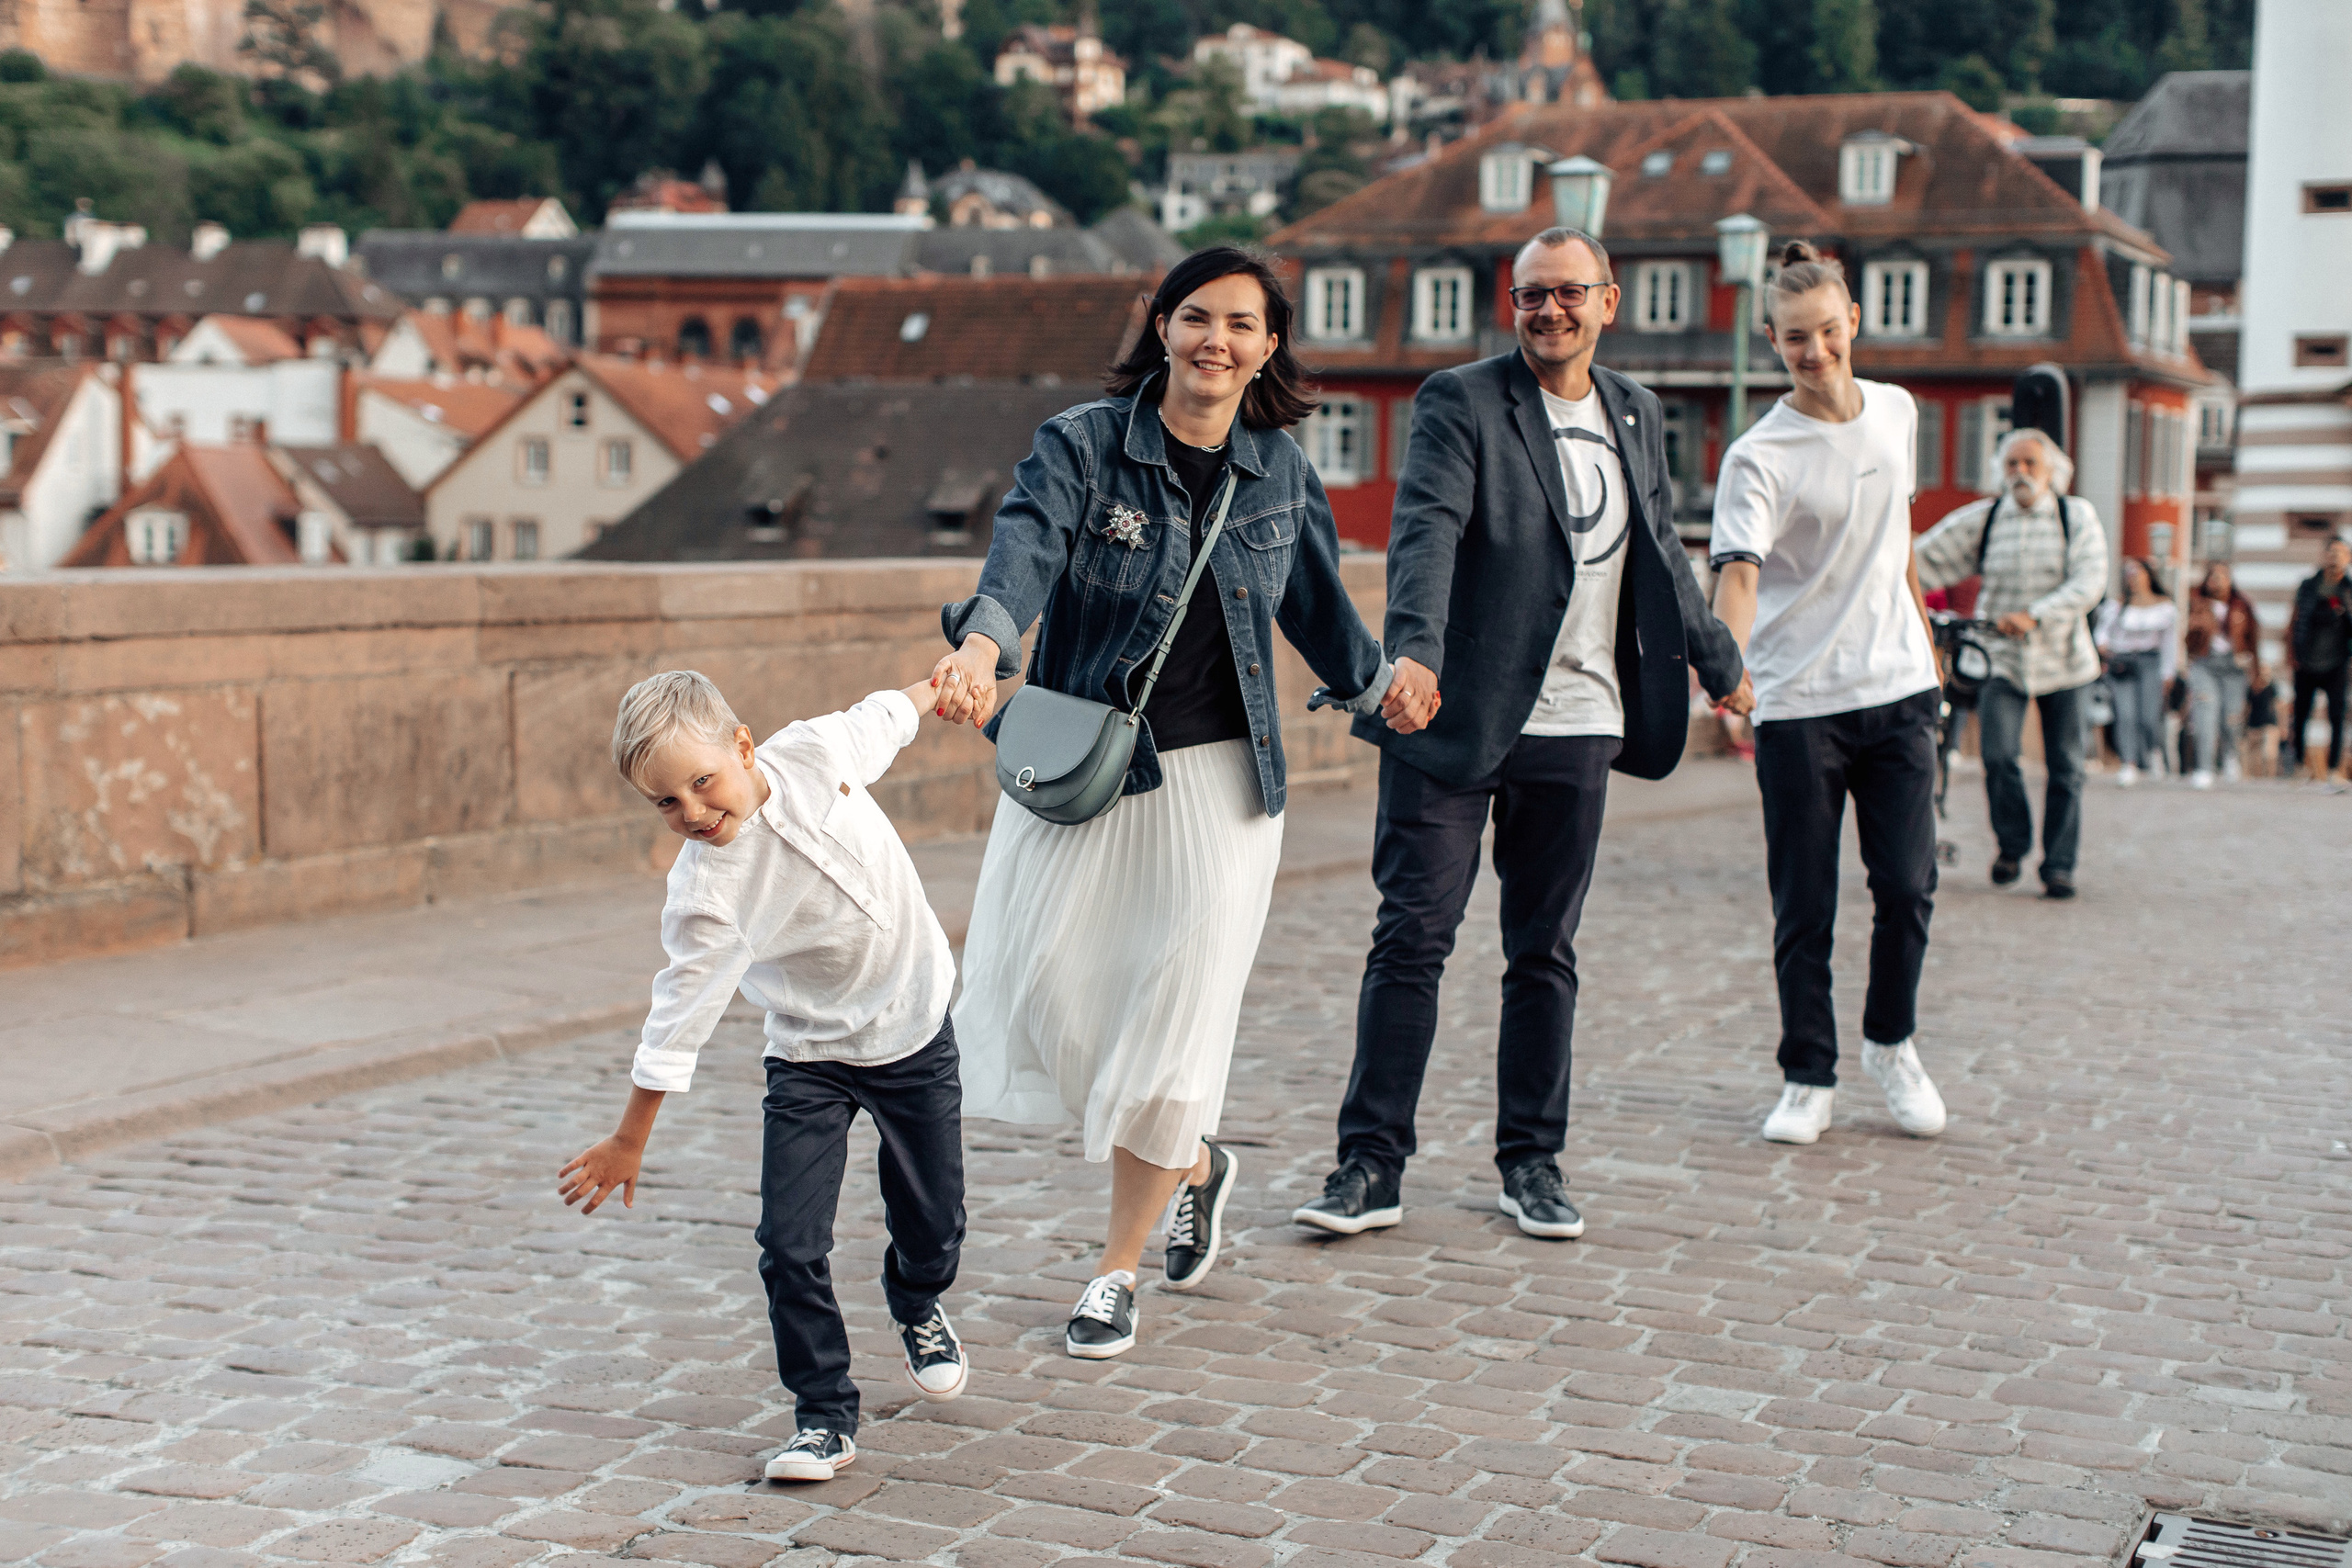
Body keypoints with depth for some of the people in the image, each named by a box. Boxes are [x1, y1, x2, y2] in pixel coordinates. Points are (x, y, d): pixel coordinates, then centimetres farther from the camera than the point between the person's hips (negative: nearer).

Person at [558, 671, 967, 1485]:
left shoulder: (814, 750, -18)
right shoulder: (704, 889, -26)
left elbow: (882, 717, 5)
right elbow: (681, 1013, -18)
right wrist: (628, 1141, -13)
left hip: (915, 1028, 3)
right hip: (810, 1057, -2)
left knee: (932, 1220, 14)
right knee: (789, 1243, -12)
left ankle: (918, 1308, 48)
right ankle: (825, 1415, 6)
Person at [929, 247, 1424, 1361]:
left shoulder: (1280, 472, 3)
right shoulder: (1081, 445, -8)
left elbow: (1316, 600, 21)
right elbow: (1025, 551, -27)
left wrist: (1375, 685, 28)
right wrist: (983, 646, -46)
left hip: (1219, 780, 1)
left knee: (1172, 1018, -1)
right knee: (1047, 1004, 1)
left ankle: (1117, 1270, 17)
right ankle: (1194, 1164, 31)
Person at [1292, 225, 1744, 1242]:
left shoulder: (1636, 416, 14)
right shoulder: (1461, 403, -3)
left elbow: (1662, 556, 26)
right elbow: (1426, 528, -19)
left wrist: (1718, 661, 30)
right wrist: (1413, 646, -35)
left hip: (1575, 730, 4)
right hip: (1452, 719, -4)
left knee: (1544, 953, 10)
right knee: (1411, 939, -3)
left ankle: (1532, 1162, 20)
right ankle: (1371, 1165, 4)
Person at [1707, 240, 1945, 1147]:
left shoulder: (1897, 413, 6)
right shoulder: (1758, 457, -11)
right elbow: (1739, 571, -25)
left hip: (1897, 689, 4)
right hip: (1797, 704, -4)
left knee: (1907, 886, 2)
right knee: (1803, 906, 1)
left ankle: (1891, 1043, 25)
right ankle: (1808, 1079, 14)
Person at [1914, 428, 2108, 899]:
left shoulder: (2077, 516, -1)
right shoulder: (1982, 519, 2)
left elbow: (2089, 582, -13)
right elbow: (1923, 560, 3)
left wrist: (2034, 616, -26)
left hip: (2063, 660, 0)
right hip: (2000, 657, 0)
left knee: (2065, 768, 1)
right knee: (1998, 755, -16)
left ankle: (2058, 866, 13)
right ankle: (2012, 843, 9)